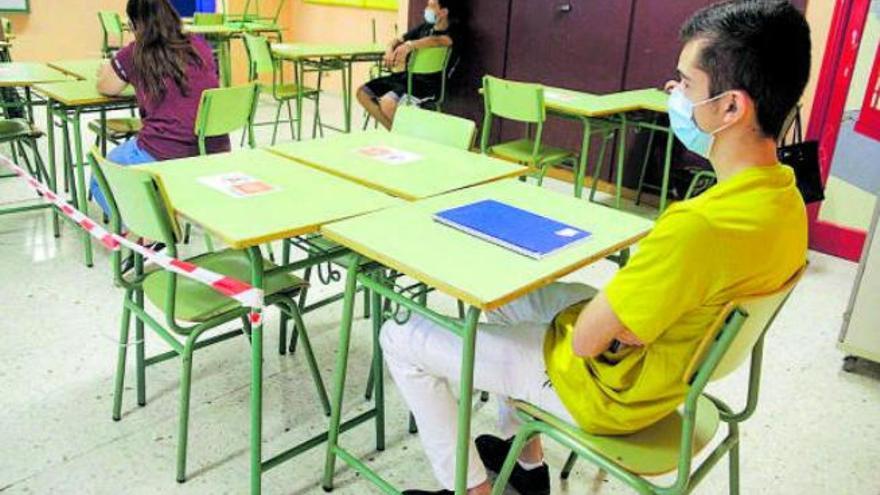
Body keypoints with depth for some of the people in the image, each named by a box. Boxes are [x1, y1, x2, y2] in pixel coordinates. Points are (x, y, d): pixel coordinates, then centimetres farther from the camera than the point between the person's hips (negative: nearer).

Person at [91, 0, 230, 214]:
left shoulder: (134, 54, -2)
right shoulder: (200, 46, 7)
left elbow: (105, 88, 15)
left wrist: (109, 70, 38)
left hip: (162, 156, -5)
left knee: (100, 181, 23)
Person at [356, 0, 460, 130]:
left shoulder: (453, 32, -4)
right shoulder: (425, 27, 17)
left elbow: (437, 41, -27)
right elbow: (398, 41, 20)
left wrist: (410, 45, -40)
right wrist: (390, 51, -3)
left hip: (428, 84, -8)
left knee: (388, 103, -32)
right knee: (363, 92, -2)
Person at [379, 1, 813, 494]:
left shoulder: (700, 226, -36)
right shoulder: (785, 197, -7)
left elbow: (586, 339, -27)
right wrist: (619, 293, -1)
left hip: (610, 386, -9)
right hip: (666, 364, 9)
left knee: (401, 338, -2)